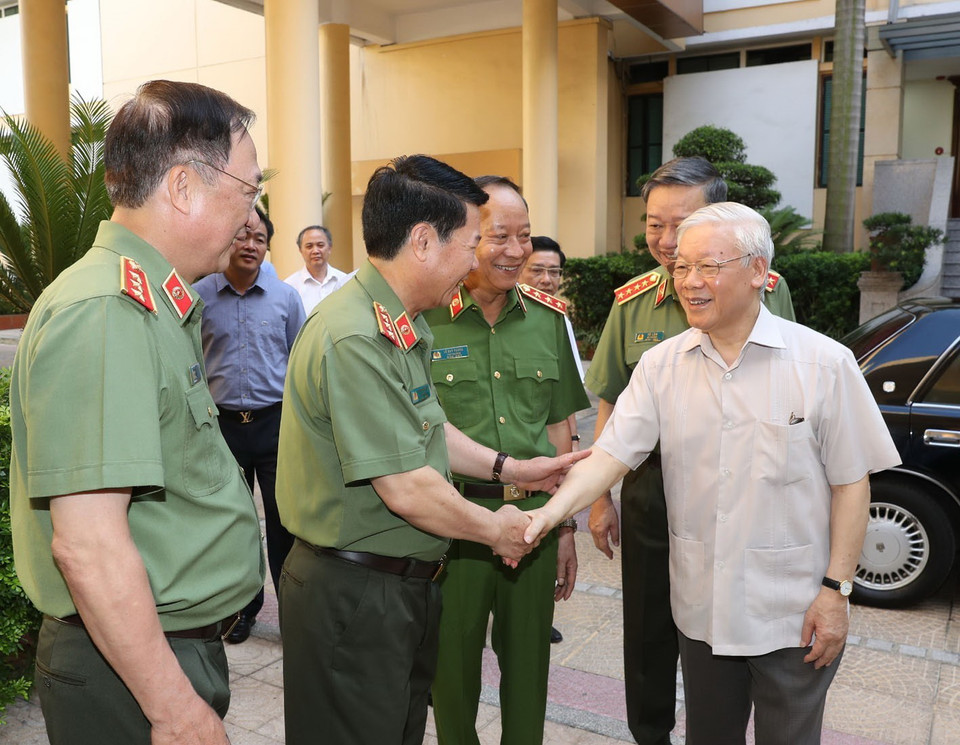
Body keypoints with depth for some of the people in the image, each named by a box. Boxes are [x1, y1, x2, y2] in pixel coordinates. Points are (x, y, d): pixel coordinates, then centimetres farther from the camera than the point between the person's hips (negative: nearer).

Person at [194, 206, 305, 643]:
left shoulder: (285, 297, 3)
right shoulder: (199, 296, 2)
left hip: (276, 423, -1)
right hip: (221, 423, 1)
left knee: (284, 522, 1)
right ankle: (243, 606, 31)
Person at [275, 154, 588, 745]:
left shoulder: (406, 328, 8)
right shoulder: (355, 340, -26)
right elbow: (406, 489, -26)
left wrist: (511, 469, 11)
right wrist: (496, 529, -10)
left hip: (407, 582, 10)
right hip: (353, 595, -10)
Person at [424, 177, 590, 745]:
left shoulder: (548, 317, 4)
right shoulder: (422, 318, -9)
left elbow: (558, 427, 9)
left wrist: (566, 527, 10)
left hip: (536, 514, 4)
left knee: (528, 663, 17)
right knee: (453, 662, 13)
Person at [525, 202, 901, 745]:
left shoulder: (824, 363, -10)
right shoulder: (661, 365, -2)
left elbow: (851, 482, -6)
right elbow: (612, 454, -8)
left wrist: (836, 589, -9)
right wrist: (552, 512, -24)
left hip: (792, 617, -2)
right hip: (702, 612, 3)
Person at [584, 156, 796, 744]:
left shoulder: (768, 292, -7)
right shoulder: (633, 301, -1)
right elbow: (612, 408, 5)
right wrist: (601, 497, 4)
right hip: (651, 492, 2)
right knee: (648, 633, 15)